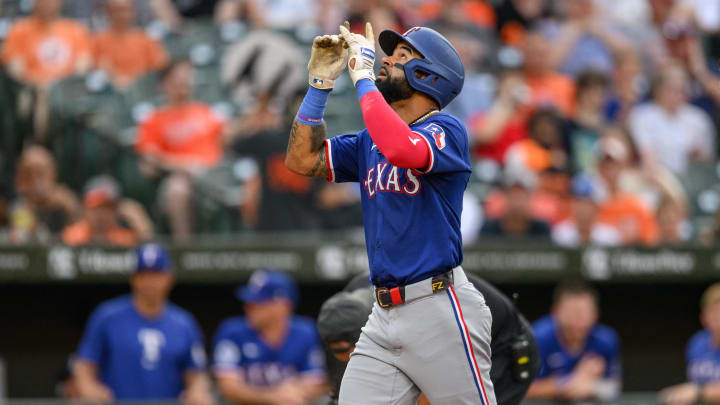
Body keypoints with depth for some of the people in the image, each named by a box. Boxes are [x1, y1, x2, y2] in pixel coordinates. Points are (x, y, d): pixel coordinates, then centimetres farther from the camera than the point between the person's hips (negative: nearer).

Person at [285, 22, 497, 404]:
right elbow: (302, 159, 12)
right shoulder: (369, 142, 17)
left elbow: (403, 150, -27)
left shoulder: (447, 130, -6)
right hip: (383, 316, 7)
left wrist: (363, 78, -18)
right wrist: (319, 82, 6)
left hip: (440, 312, -7)